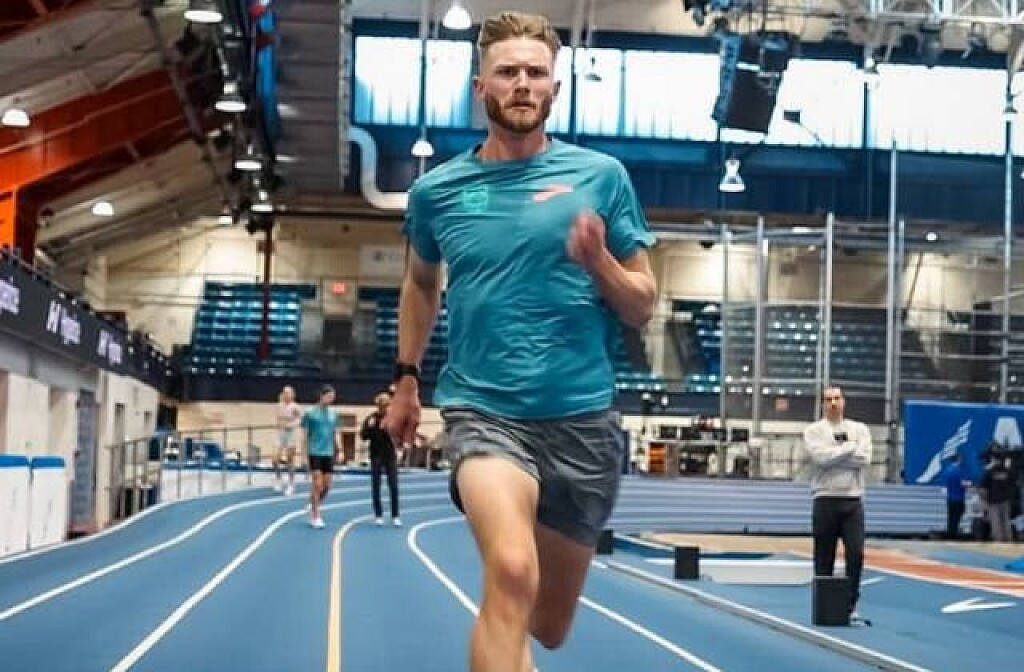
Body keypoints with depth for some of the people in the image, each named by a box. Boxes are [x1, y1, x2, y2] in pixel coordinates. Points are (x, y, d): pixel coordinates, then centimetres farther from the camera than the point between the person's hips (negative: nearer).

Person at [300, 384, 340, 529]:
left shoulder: (333, 414, 9)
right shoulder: (310, 413, -4)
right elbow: (306, 435, -1)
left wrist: (336, 451, 13)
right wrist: (305, 455, -4)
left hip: (328, 453, 5)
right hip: (315, 452, -5)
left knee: (326, 485, 5)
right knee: (317, 483, -9)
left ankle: (314, 506, 28)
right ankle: (315, 516, -1)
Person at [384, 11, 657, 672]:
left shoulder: (601, 176, 0)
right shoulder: (437, 190, 4)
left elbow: (643, 307, 4)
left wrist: (599, 261, -15)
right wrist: (407, 378, 26)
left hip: (583, 417, 1)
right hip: (483, 409, -1)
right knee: (513, 570, -31)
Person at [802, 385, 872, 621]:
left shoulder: (860, 429, 8)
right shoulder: (814, 431, 2)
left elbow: (864, 459, -8)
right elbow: (821, 457, -16)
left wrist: (833, 455, -10)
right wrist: (850, 447, -8)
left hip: (853, 500, 1)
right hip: (826, 500, -1)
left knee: (856, 553, -8)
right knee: (824, 556, 4)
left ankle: (851, 605, -1)